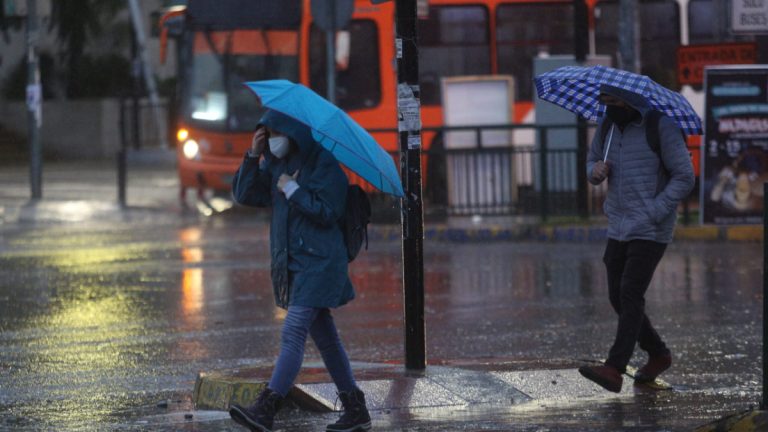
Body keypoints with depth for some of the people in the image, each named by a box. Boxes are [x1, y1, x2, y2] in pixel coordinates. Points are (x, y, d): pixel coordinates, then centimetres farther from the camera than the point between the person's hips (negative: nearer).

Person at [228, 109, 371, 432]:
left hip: (319, 262, -9)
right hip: (292, 261, 9)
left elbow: (328, 213, -16)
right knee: (324, 336, 12)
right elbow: (244, 194, 7)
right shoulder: (275, 163, 11)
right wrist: (253, 156, -4)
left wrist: (293, 190, -15)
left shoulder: (324, 164, -11)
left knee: (293, 332, -16)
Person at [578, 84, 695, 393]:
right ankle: (658, 355, 27)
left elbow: (684, 177, -11)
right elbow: (593, 162, 22)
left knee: (630, 295, -16)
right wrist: (596, 171, -4)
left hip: (651, 231, -7)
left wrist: (652, 214, -19)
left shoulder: (661, 127, -12)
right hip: (618, 229, 7)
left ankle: (614, 370, -23)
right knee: (618, 298, 8)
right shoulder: (608, 126, 8)